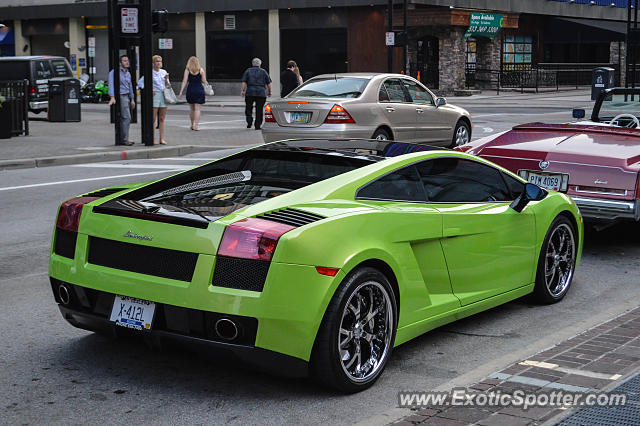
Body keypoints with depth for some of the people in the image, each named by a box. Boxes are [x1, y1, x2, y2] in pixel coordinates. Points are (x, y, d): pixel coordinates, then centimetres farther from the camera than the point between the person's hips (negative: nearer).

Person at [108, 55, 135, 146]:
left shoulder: (128, 73, 16)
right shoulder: (114, 72, -9)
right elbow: (111, 84, -19)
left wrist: (132, 99, 19)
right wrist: (112, 97, -31)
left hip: (126, 97, 8)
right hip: (120, 97, -8)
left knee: (122, 119, 8)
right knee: (126, 117, -13)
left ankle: (120, 140, 11)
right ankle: (124, 139, -10)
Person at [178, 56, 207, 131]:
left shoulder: (187, 70, -1)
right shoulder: (201, 70, 0)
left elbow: (184, 81, -7)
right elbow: (204, 82, 2)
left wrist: (181, 92, -7)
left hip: (190, 90, 1)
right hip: (199, 90, -1)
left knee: (191, 108, 15)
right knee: (197, 108, -1)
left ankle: (192, 125, 24)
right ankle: (196, 125, -9)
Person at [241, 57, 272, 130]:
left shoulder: (248, 71, 8)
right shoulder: (263, 72, 8)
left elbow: (244, 82, 0)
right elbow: (269, 83, 5)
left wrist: (243, 90, -2)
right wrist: (269, 92, 13)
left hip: (250, 92, 0)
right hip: (261, 93, 0)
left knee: (248, 108, 10)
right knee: (259, 110, 4)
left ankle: (249, 120, -14)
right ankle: (257, 125, 4)